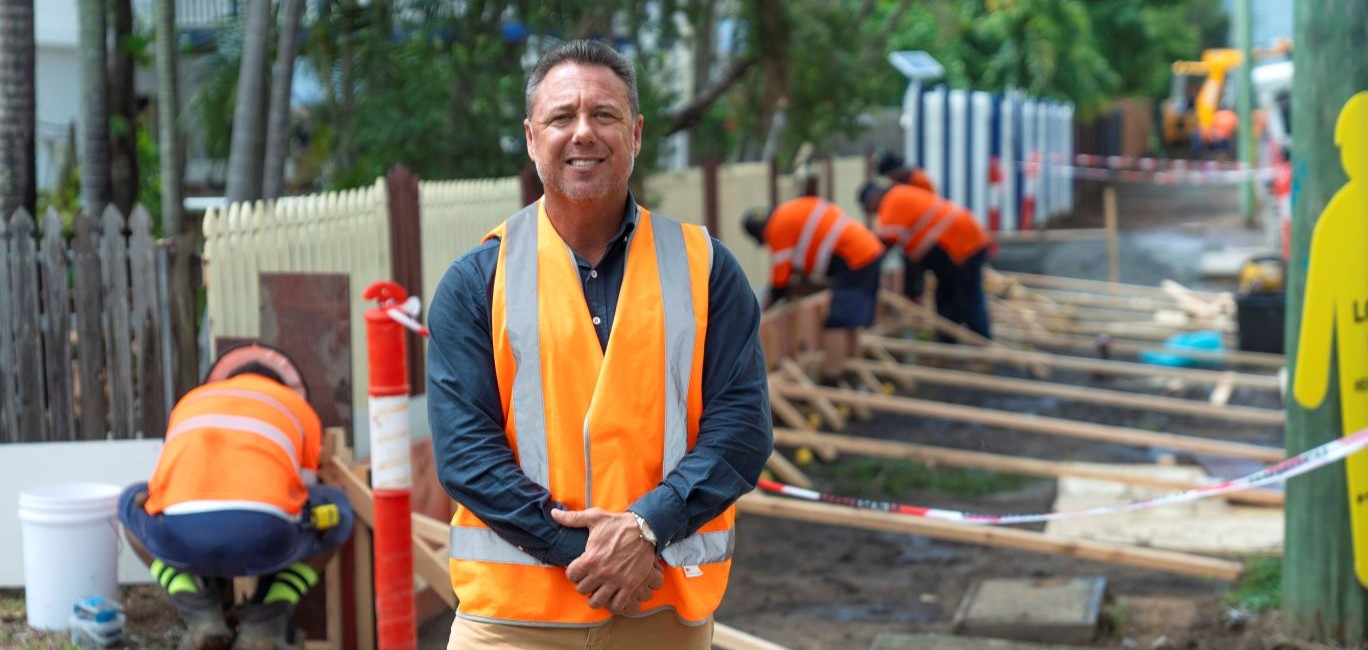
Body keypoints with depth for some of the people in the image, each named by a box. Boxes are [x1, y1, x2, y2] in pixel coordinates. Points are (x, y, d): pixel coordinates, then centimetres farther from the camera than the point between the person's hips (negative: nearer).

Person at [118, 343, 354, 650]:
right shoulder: (299, 409, 31)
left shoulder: (190, 403, 36)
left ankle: (199, 613, 16)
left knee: (133, 503, 37)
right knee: (333, 511, 31)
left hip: (180, 535, 2)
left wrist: (218, 584, 61)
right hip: (263, 538, -2)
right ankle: (265, 620, 14)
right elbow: (302, 506, 38)